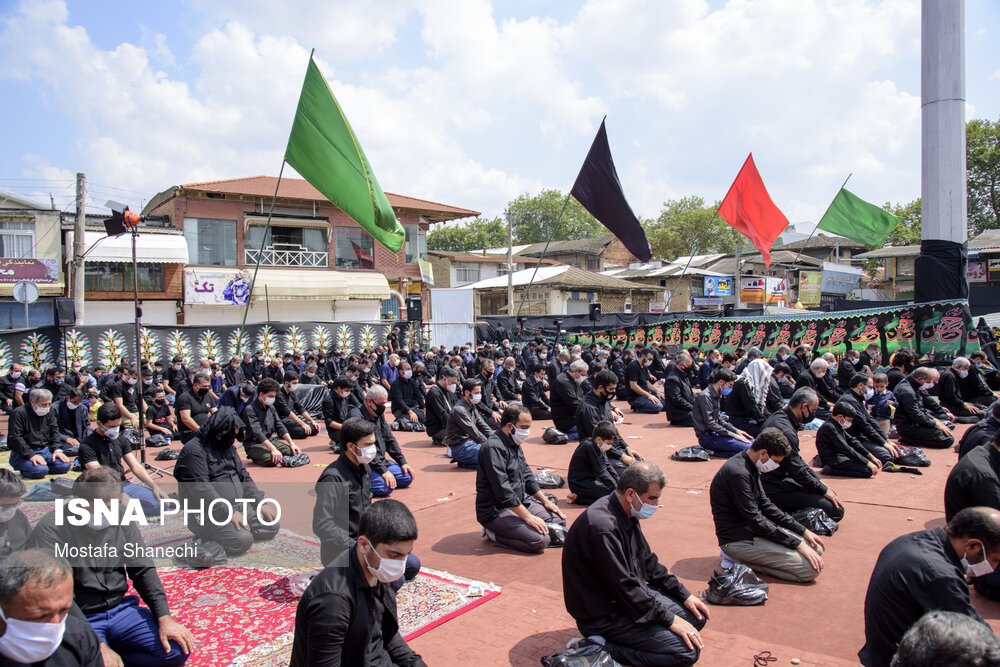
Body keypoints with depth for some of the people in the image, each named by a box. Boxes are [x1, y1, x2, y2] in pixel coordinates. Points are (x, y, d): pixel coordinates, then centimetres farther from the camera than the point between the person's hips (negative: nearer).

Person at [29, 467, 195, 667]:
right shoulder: (51, 530, -15)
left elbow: (143, 570, 6)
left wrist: (164, 618, -6)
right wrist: (97, 646, -27)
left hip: (120, 610, 5)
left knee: (179, 650, -12)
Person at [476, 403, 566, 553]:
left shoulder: (514, 444, 12)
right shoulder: (493, 448, -21)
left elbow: (527, 477, 20)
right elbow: (503, 491, -24)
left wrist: (545, 501, 12)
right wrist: (528, 516, -22)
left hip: (519, 502, 10)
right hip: (496, 510, -10)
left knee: (559, 520, 4)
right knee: (540, 541, -23)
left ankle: (508, 529, 7)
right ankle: (494, 533, -4)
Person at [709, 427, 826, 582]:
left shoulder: (751, 468, 7)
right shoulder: (738, 473, -24)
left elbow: (765, 505, 15)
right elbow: (755, 520, -23)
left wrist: (803, 531, 8)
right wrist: (797, 544, -17)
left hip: (751, 529, 10)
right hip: (738, 539, -10)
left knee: (816, 549, 8)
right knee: (810, 569, -15)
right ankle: (739, 559, -7)